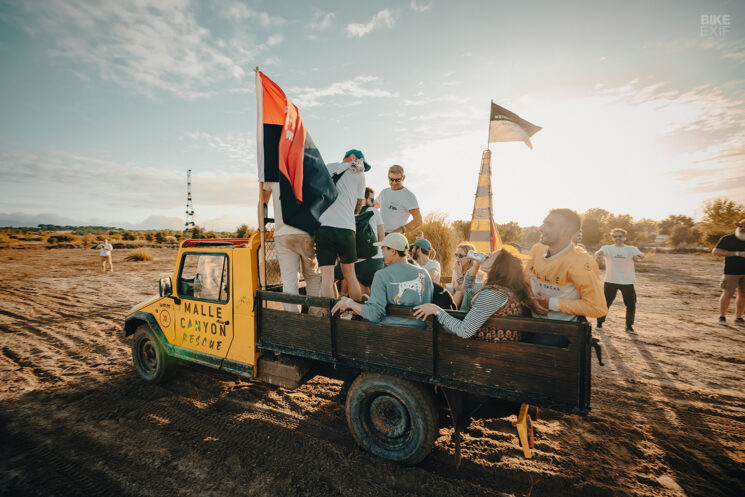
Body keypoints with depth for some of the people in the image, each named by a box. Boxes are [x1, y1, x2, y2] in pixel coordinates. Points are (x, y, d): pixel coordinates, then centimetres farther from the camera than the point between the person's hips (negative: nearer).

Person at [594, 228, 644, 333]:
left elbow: (641, 255, -18)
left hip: (627, 282, 1)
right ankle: (599, 322, 21)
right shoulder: (607, 248, -2)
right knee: (605, 303, 4)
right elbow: (599, 252, -23)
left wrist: (638, 256, -44)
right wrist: (598, 255, -49)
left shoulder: (631, 249, 1)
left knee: (631, 305, 7)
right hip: (610, 281, -1)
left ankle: (629, 326, 27)